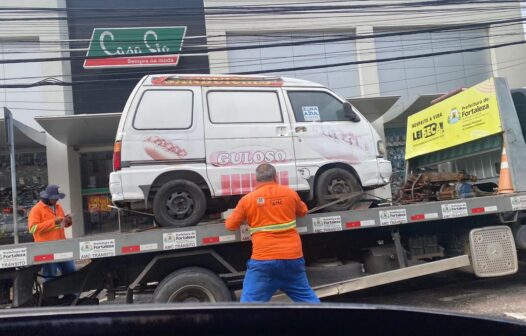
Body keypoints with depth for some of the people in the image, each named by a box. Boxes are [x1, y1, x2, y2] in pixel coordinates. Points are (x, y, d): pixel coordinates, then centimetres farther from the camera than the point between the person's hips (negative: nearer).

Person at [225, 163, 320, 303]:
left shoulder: (247, 199, 0)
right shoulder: (290, 193, 6)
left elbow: (230, 225, 10)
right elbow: (303, 211, 25)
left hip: (263, 259, -3)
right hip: (293, 257, 3)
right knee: (307, 298, 20)